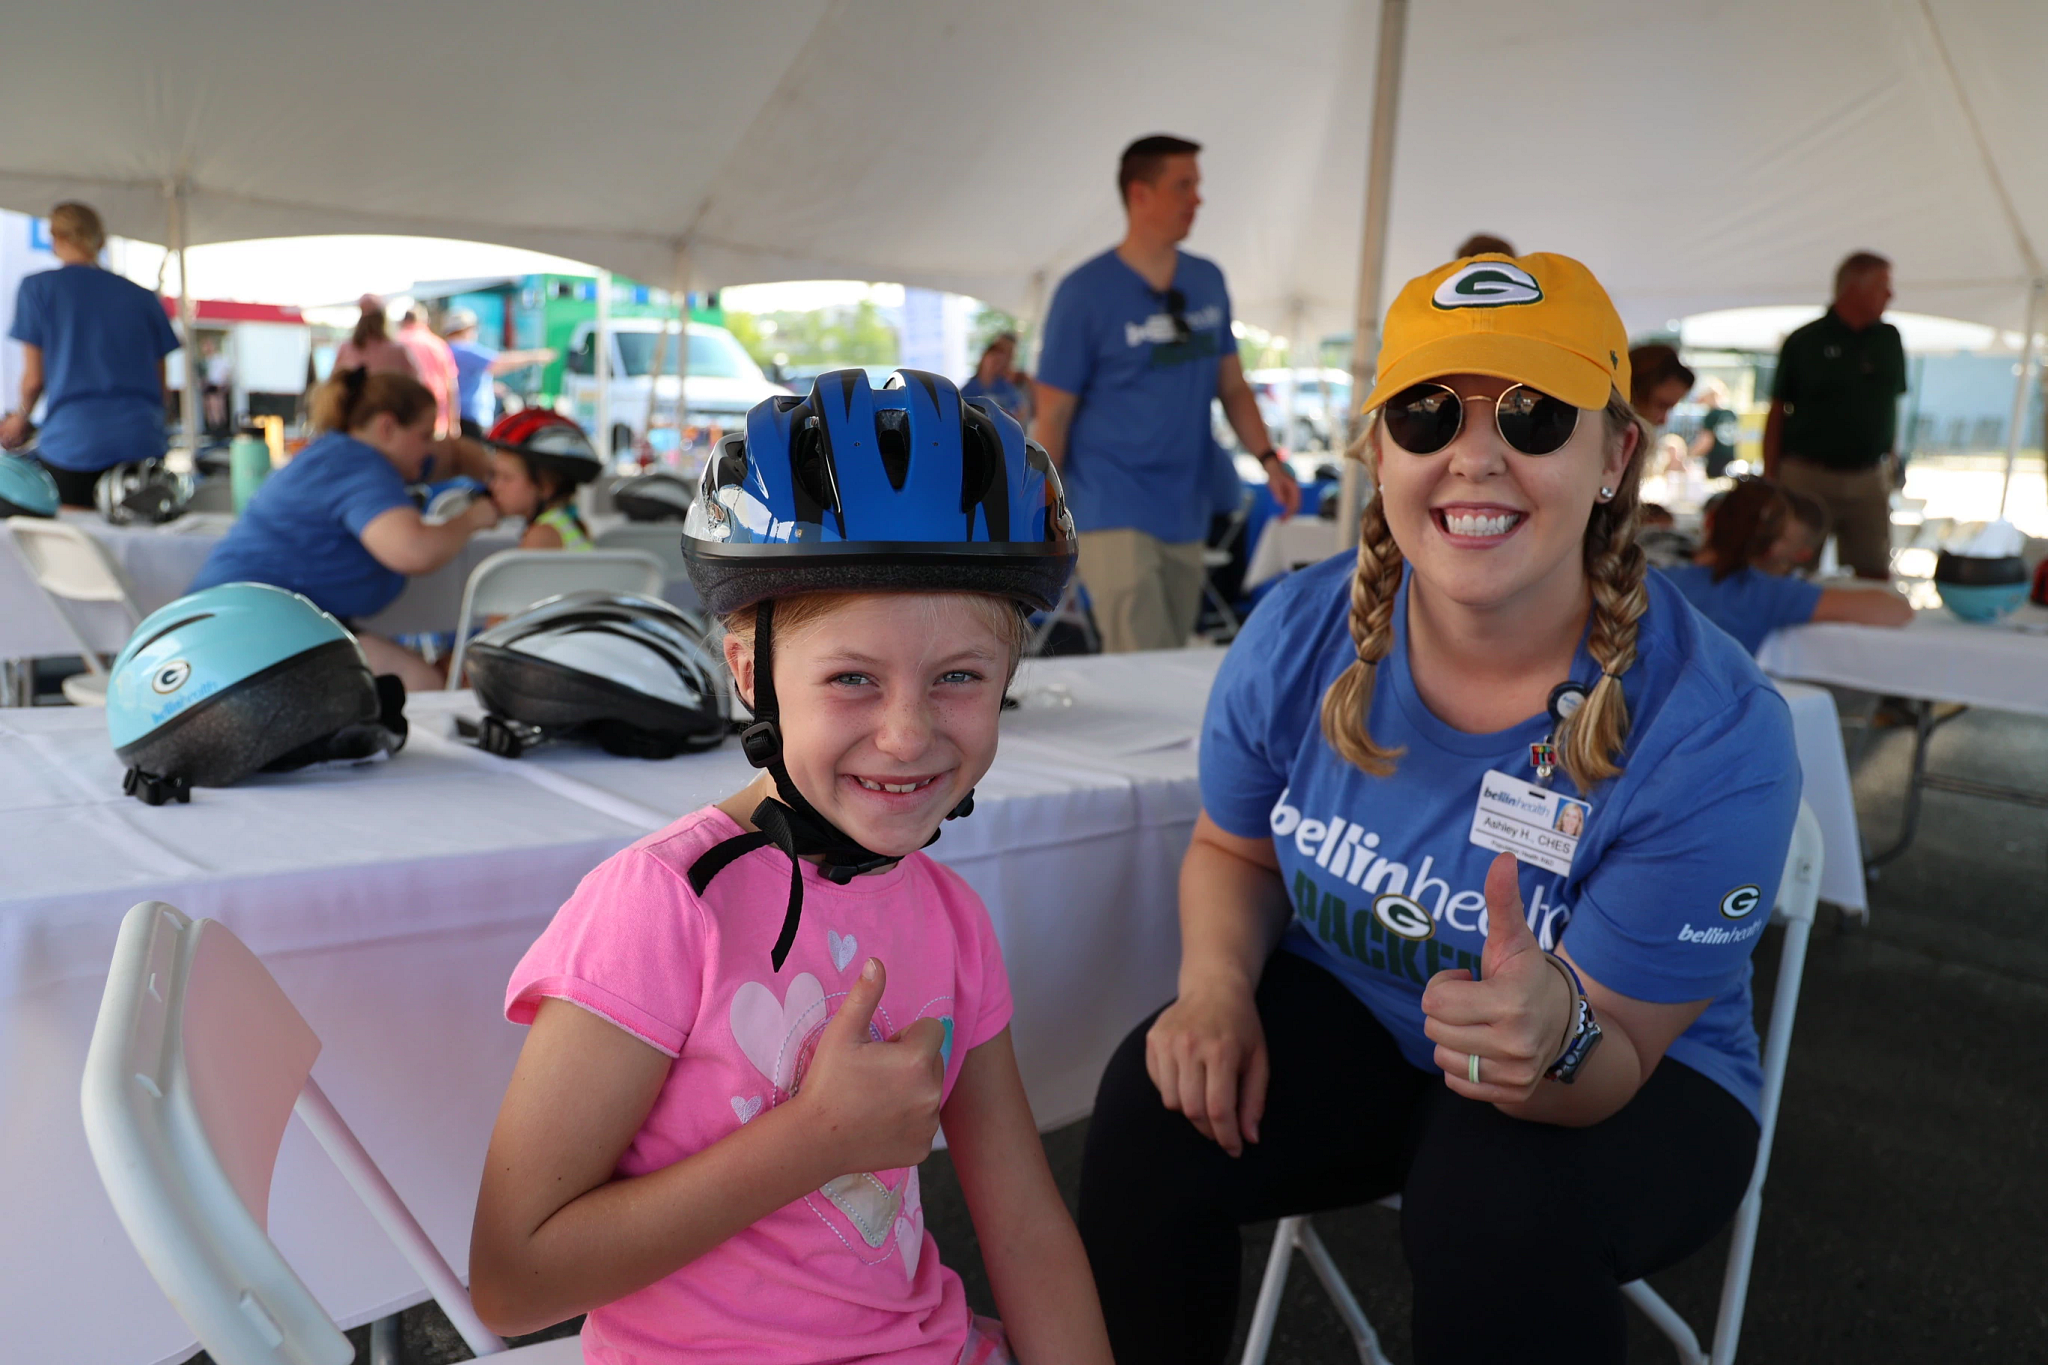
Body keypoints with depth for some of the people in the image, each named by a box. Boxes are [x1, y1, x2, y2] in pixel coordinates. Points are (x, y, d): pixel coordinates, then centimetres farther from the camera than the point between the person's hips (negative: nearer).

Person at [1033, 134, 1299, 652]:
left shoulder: (1208, 280, 10)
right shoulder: (1085, 291, -7)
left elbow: (1232, 385, 16)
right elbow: (1053, 414, -6)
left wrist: (1268, 458, 0)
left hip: (1186, 515, 6)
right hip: (1115, 514, -6)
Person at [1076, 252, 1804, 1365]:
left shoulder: (1716, 732, -26)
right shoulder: (1300, 636, -16)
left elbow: (1618, 1054, -19)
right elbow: (1236, 847, 3)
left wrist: (1558, 1038, -44)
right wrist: (1217, 982, -18)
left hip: (1634, 1080, -2)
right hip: (1352, 1015, 3)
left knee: (1502, 1206, -34)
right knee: (1155, 1111, -22)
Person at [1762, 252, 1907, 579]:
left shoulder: (1889, 339, 10)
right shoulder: (1804, 342, -2)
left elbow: (1892, 403, 18)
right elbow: (1777, 413, -1)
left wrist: (1891, 460, 13)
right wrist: (1770, 479, -4)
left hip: (1870, 478, 4)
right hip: (1808, 477, -4)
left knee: (1876, 573, 4)